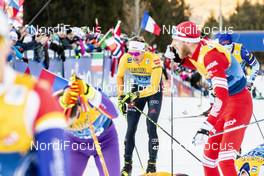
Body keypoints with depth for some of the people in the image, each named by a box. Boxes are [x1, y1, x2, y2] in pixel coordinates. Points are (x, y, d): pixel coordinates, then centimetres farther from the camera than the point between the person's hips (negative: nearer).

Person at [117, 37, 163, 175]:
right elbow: (120, 77, 1)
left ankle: (152, 164, -2)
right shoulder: (126, 59, -20)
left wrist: (137, 95, -47)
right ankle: (127, 164, 6)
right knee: (131, 128, -3)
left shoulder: (154, 60, -32)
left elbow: (154, 87, -36)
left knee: (151, 128, -12)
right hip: (136, 92, 4)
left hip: (154, 93, -3)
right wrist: (121, 96, -4)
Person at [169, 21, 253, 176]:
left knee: (225, 160, -19)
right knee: (210, 153, 13)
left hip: (239, 103, -9)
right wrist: (180, 59, 5)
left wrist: (207, 127, -42)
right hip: (226, 103, 9)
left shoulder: (211, 55, -28)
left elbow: (221, 96, -36)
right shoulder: (199, 50, -2)